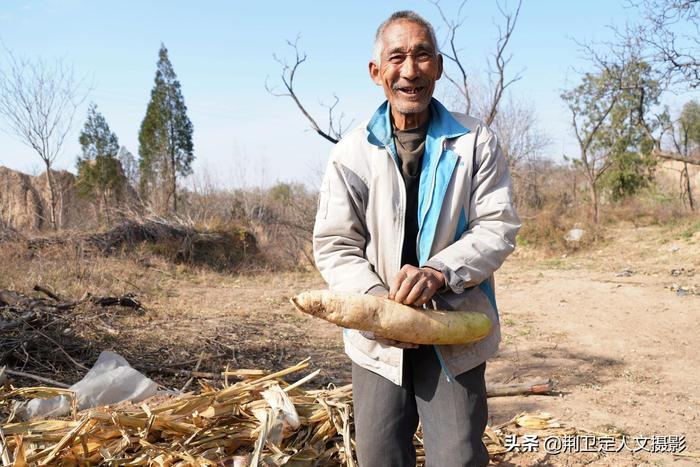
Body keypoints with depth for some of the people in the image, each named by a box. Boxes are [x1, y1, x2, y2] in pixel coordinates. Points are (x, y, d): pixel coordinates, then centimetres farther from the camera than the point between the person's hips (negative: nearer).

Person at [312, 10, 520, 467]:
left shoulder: (475, 142, 0)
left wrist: (439, 271, -22)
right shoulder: (352, 152, 0)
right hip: (379, 336, 1)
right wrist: (380, 302, -18)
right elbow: (334, 245, -1)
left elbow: (499, 227, -4)